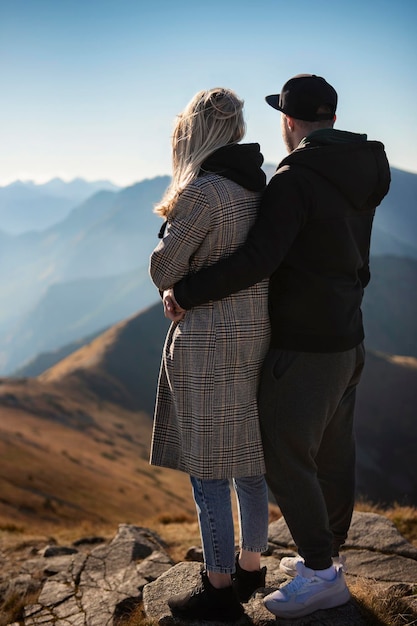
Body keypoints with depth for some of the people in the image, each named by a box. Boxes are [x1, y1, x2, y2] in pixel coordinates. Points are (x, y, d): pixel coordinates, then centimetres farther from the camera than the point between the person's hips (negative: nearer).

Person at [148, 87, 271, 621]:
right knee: (247, 458, 20)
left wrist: (174, 216, 2)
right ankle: (250, 565, 36)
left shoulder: (203, 192, -18)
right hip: (255, 336, 8)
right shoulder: (258, 185, 6)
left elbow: (164, 271, -12)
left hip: (211, 345, -8)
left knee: (207, 471, 6)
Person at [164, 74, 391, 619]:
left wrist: (185, 294, -20)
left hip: (304, 350, -9)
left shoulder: (295, 179, -20)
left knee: (285, 461, 1)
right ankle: (325, 557, 30)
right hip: (347, 343, 9)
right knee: (333, 456, 16)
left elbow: (259, 259, -28)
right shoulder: (362, 177, 8)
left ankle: (322, 574, 12)